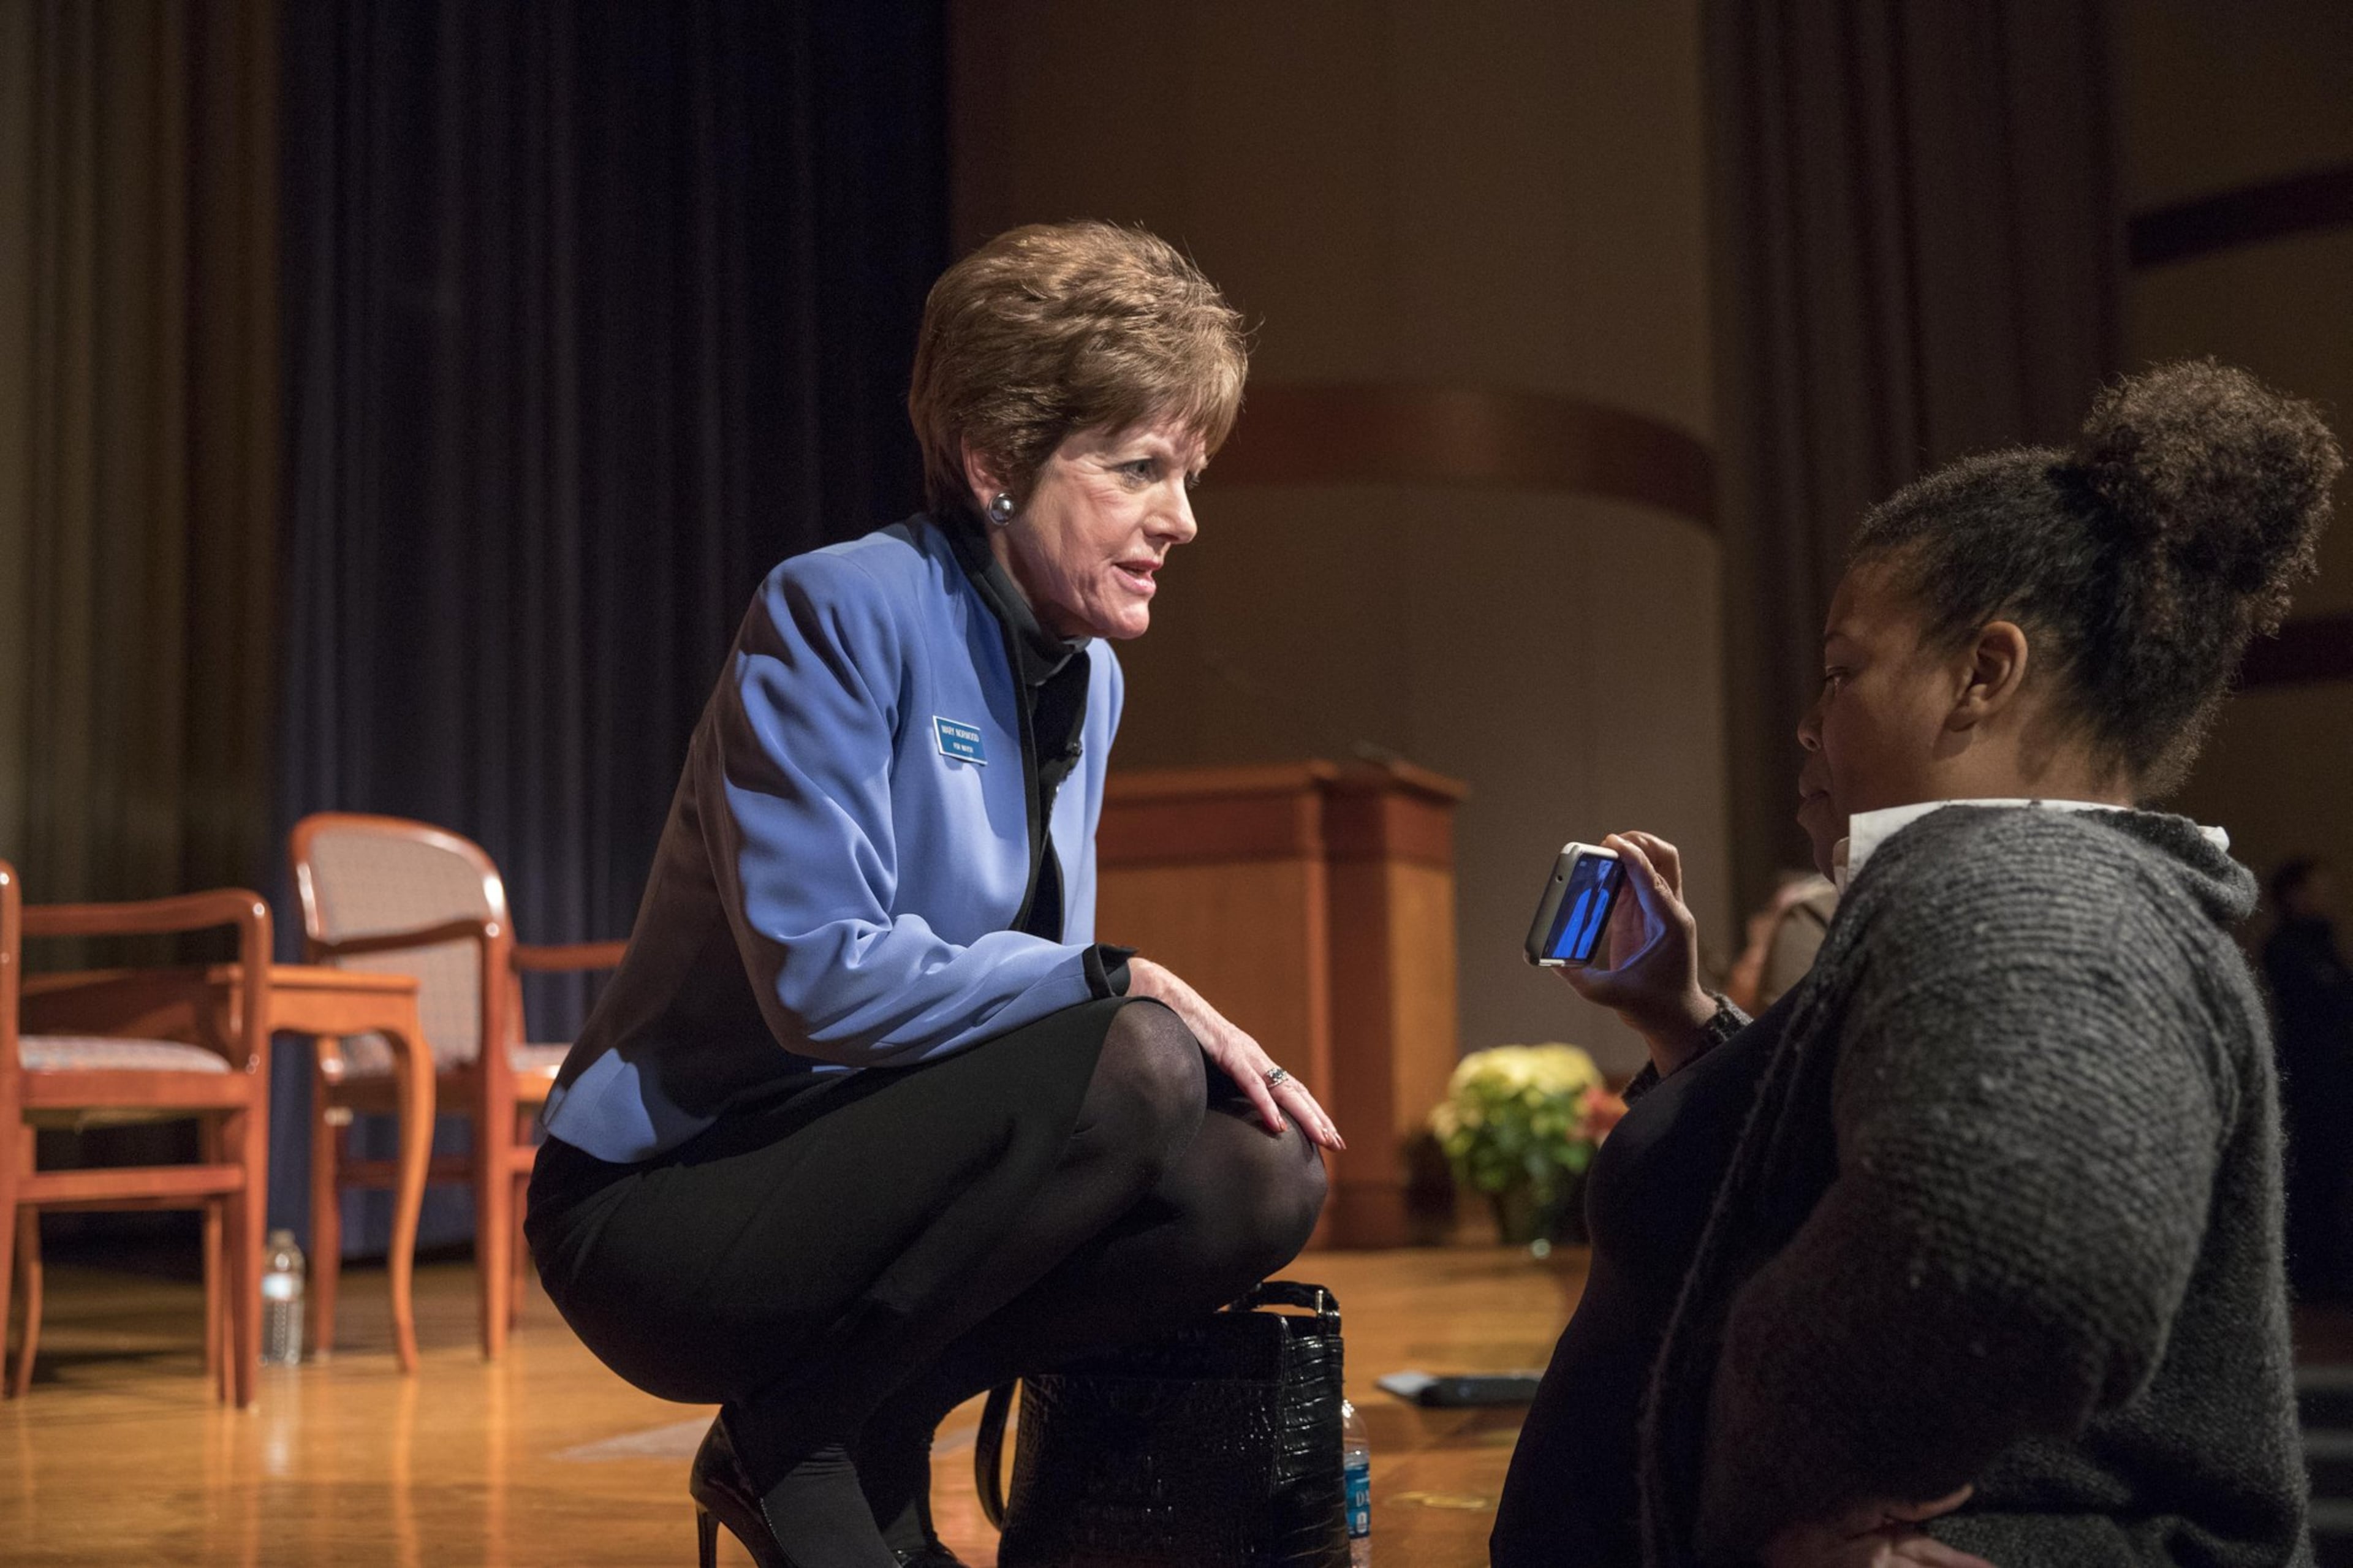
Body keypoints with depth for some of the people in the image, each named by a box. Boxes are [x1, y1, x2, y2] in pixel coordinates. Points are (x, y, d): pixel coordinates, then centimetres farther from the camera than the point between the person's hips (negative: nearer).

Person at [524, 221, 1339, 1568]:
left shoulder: (1089, 680, 9)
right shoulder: (841, 613, -16)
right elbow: (824, 972, -25)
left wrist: (1218, 1043, -7)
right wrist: (1125, 988, -21)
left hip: (875, 1181, 7)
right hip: (658, 1219, -7)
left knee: (1264, 1181, -14)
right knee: (1129, 1063, -29)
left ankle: (872, 1449, -2)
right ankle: (796, 1445, -10)